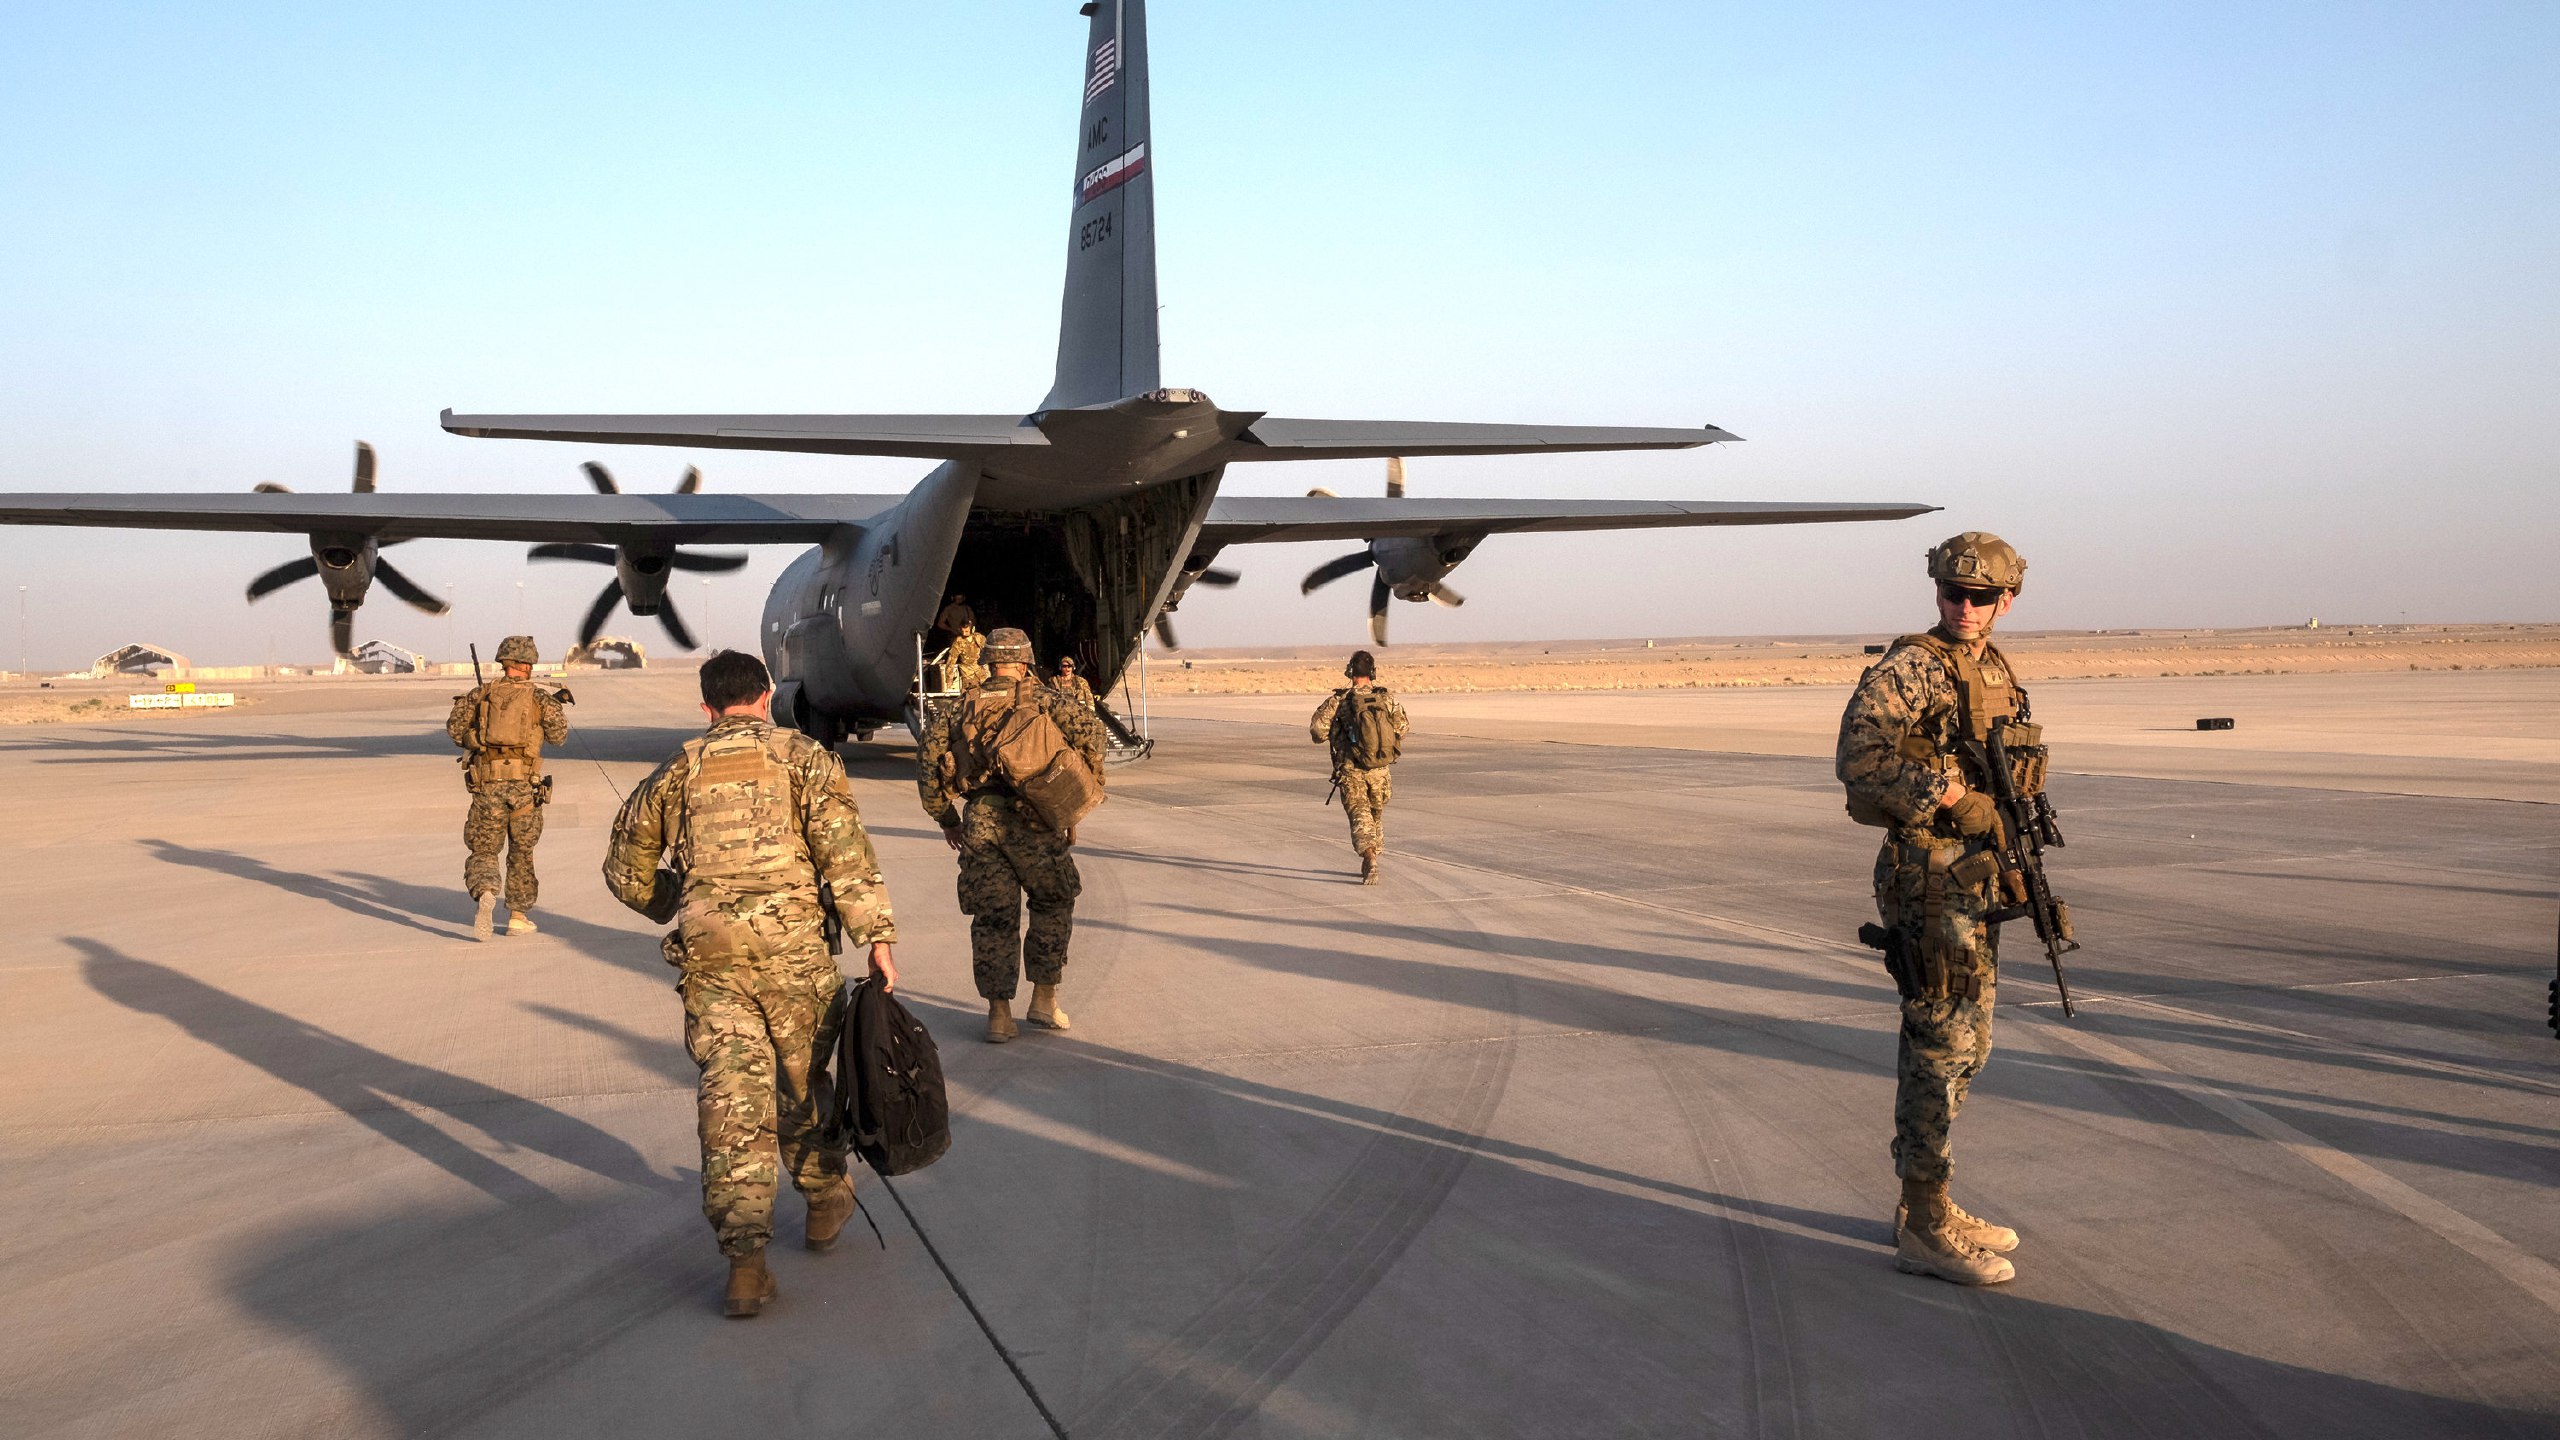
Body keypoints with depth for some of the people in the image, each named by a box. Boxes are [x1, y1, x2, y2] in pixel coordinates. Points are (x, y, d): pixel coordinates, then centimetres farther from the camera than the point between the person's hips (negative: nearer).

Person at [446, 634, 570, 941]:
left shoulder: (482, 693, 6)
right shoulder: (540, 697, 3)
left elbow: (454, 726, 7)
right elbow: (558, 736, 4)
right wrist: (559, 708, 21)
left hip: (487, 785, 0)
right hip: (524, 784, 0)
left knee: (483, 851, 7)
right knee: (522, 851, 16)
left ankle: (485, 895, -23)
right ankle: (518, 916, 19)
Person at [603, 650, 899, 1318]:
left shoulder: (679, 769, 14)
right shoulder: (802, 756, 5)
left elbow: (625, 866, 20)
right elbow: (844, 851, -7)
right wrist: (878, 939, -7)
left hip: (708, 952, 1)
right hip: (792, 943, -1)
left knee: (732, 1093, -1)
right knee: (802, 1076, 17)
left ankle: (744, 1259, -8)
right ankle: (824, 1198, 35)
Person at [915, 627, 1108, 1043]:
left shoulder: (964, 707, 15)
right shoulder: (1040, 698, 7)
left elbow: (929, 754, 11)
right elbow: (1088, 730, -5)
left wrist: (946, 817, 17)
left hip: (978, 821, 3)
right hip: (1028, 818, -3)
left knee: (992, 918, 8)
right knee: (1053, 904, 16)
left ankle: (999, 1014, 8)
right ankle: (1044, 998, 16)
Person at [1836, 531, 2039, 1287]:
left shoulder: (1998, 674, 15)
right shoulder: (1911, 667, -13)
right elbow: (1859, 754, -25)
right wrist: (1941, 792, -25)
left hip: (1977, 879, 9)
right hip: (1930, 880, -9)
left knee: (1963, 1042, 15)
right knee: (1939, 1042, -7)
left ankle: (1927, 1204, 26)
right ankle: (1923, 1226, 0)